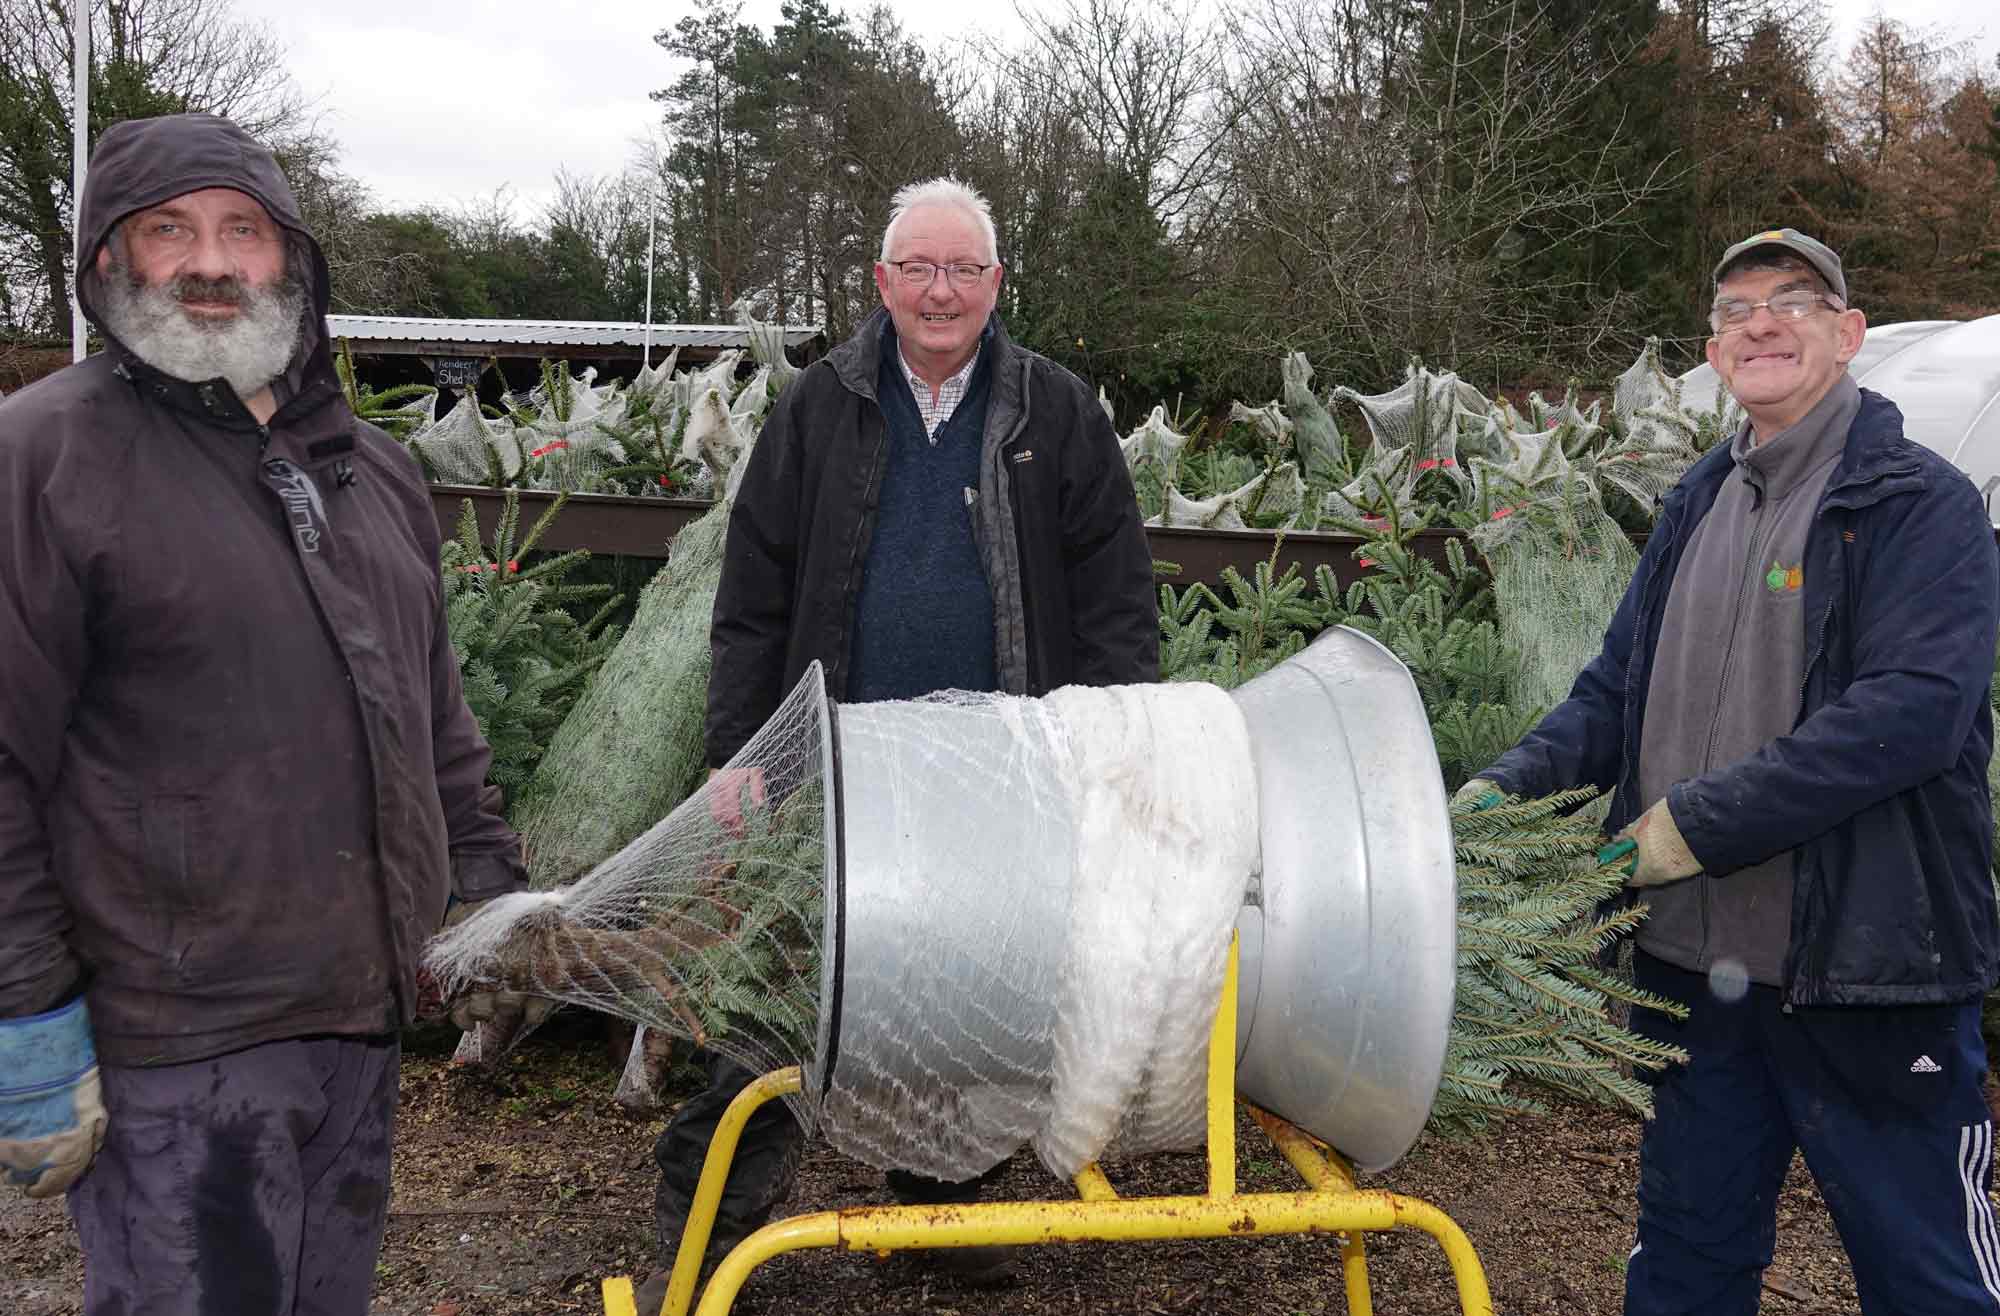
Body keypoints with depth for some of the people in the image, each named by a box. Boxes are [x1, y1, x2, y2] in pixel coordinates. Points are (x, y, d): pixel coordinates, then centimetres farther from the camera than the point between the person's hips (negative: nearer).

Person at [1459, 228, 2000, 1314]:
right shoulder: (1697, 505, 11)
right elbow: (1619, 687, 14)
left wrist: (1699, 821, -22)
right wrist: (1509, 784, -3)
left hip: (1860, 968, -6)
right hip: (1694, 959, 6)